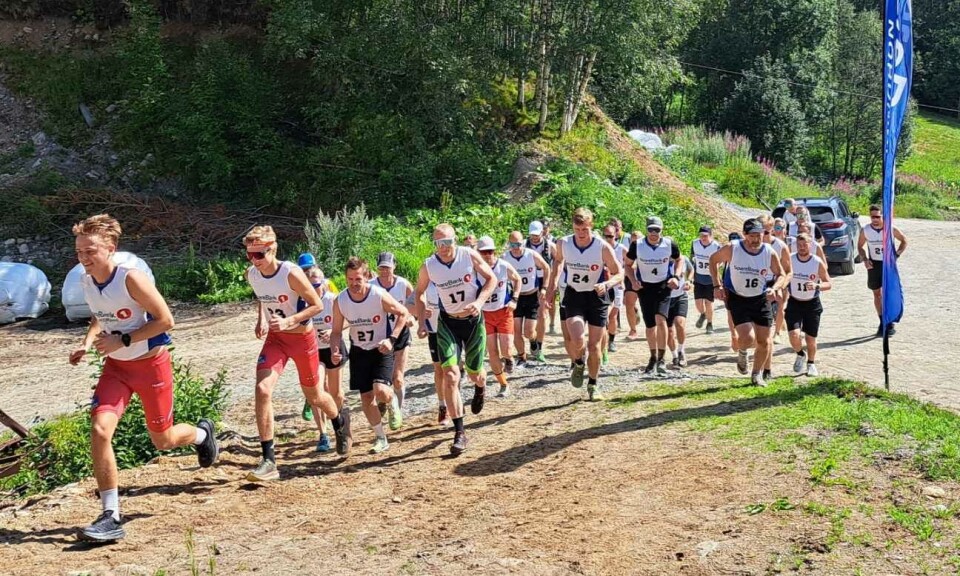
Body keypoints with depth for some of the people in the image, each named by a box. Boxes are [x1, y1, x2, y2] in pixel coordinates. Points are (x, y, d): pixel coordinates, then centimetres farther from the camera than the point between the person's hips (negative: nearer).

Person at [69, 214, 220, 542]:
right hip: (116, 366, 5)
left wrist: (123, 340, -24)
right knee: (99, 430, -16)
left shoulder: (131, 279, -23)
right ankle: (111, 517, -9)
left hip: (151, 364, -5)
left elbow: (165, 320, -21)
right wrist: (88, 342, -1)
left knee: (163, 441, 8)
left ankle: (202, 433, 45)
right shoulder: (86, 282, -3)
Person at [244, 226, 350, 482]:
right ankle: (269, 461, -15)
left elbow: (317, 305, -17)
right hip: (275, 338, 4)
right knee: (262, 389, -19)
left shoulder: (291, 273, -24)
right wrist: (261, 319, 0)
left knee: (313, 397, 12)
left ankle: (340, 420, 50)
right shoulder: (251, 274, -7)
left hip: (303, 338, -4)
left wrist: (288, 321, -28)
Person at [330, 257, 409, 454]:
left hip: (381, 349, -3)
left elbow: (403, 313, -7)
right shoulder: (340, 301, -12)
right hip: (359, 351, 4)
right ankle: (380, 438, 24)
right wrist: (335, 351, -20)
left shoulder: (379, 295, -21)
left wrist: (392, 338, -17)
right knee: (366, 398, 5)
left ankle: (393, 402, 14)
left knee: (381, 391, -23)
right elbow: (336, 331, -1)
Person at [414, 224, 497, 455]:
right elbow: (419, 293, 7)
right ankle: (459, 433, -10)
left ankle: (479, 390, 54)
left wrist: (479, 301, -19)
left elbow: (491, 279, -3)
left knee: (475, 374, 12)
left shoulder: (470, 256, -14)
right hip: (447, 323, 0)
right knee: (451, 376, -15)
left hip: (474, 320, 0)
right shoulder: (428, 266, -10)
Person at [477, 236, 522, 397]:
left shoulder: (505, 266, -10)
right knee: (493, 353, 1)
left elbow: (518, 280, 8)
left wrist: (514, 300, -2)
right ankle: (504, 385, 18)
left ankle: (508, 359, 31)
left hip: (504, 312, 0)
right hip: (485, 314, 0)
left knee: (506, 351, -8)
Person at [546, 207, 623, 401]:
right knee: (577, 340, -20)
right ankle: (578, 364, 16)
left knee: (594, 345, 4)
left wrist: (607, 284, -30)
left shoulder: (603, 247, -19)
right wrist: (552, 288, 10)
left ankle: (593, 385, 26)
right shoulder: (563, 244, -11)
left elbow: (619, 273, -9)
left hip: (597, 296, -1)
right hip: (573, 296, 1)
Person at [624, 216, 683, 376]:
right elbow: (628, 264, 3)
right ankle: (653, 359, 28)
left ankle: (661, 359, -10)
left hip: (664, 286, -1)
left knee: (660, 320, -21)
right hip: (645, 287, 1)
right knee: (650, 326, 7)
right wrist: (633, 280, -11)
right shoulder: (637, 245, -12)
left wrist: (676, 276, -6)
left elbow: (679, 260, 9)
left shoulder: (670, 244, -11)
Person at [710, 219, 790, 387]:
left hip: (761, 300, 3)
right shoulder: (732, 249, -16)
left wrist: (774, 288, -18)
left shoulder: (769, 253, -10)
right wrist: (717, 285, -5)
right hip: (737, 299, -3)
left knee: (764, 342, 5)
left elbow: (782, 275, 4)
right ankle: (742, 353, 19)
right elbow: (713, 260, 2)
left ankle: (757, 374, 29)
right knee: (747, 338, -19)